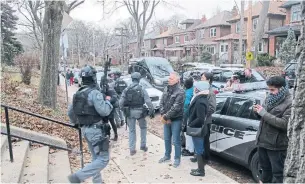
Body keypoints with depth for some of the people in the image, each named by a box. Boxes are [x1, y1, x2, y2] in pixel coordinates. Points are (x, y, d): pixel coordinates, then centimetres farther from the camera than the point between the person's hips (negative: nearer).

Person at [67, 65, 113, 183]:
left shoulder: (77, 94, 10)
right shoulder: (94, 93, -16)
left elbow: (70, 113, 18)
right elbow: (103, 111, -23)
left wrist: (76, 123, 34)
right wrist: (108, 102, -5)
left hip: (85, 129, 9)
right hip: (96, 130, -9)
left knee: (96, 158, 20)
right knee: (103, 159, -4)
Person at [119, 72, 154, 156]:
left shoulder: (126, 90, -2)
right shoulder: (142, 90, -9)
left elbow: (121, 103, -4)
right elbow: (148, 102, -14)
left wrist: (124, 110, 11)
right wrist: (152, 111, -5)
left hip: (130, 112, 2)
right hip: (139, 112, -2)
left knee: (131, 131, 13)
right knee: (143, 128, 21)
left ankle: (132, 149, 13)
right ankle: (143, 146, 24)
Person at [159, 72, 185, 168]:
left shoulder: (180, 92, -18)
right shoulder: (166, 89, 4)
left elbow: (176, 108, -23)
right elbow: (161, 103, 2)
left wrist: (165, 117, -19)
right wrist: (163, 115, -11)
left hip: (176, 120, -6)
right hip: (166, 119, 6)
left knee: (176, 140, 4)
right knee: (167, 139, 18)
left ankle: (177, 158, 21)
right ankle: (167, 155, 35)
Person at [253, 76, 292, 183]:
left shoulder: (290, 103, -14)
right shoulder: (270, 98, 7)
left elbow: (285, 123, -24)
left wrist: (264, 113, -23)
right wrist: (258, 111, -4)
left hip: (277, 145, -7)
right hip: (263, 141, 7)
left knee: (277, 172, 5)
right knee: (265, 168, 21)